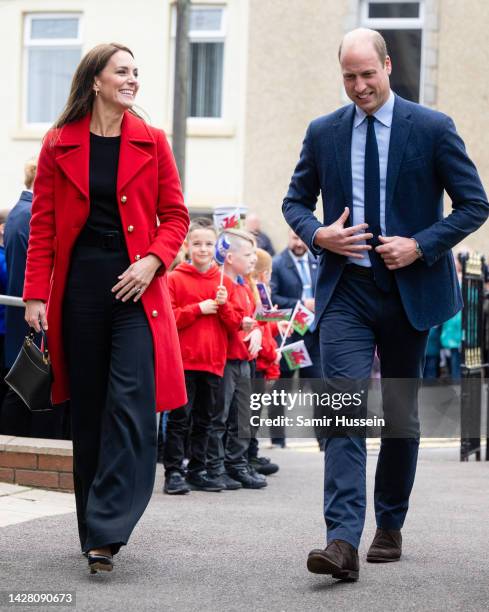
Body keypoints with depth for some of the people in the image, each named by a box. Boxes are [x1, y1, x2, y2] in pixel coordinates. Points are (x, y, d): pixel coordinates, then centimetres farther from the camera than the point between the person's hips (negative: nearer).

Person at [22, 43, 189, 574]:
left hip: (135, 286, -1)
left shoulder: (151, 143, 6)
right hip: (80, 287, 1)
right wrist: (36, 295, -3)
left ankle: (106, 533, -15)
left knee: (130, 404, -13)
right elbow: (42, 226, 4)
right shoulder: (60, 146, 5)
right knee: (88, 408, 7)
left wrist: (152, 261, -10)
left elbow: (175, 216, 8)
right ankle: (96, 530, 18)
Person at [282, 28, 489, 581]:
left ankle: (390, 527, 26)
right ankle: (342, 542, -20)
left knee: (401, 416, 10)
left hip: (409, 291, 0)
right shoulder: (323, 133, 5)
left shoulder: (432, 129, -3)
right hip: (345, 292, 1)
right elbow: (295, 201, 16)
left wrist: (420, 246, -14)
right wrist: (318, 235, -6)